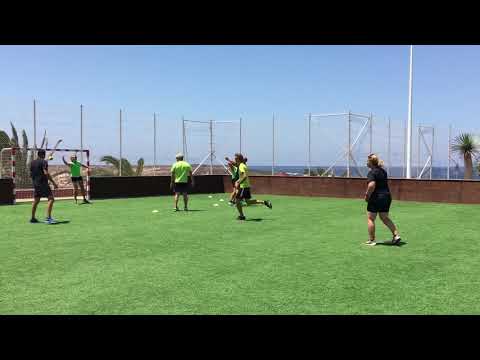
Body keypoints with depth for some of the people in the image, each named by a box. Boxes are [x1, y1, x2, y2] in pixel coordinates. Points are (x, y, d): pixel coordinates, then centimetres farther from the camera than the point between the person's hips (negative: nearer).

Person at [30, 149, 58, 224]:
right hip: (43, 183, -9)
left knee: (36, 201, 16)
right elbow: (46, 173, -19)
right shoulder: (44, 162, -10)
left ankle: (33, 218, 23)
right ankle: (48, 217, -20)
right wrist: (53, 183, -18)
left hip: (35, 184, 9)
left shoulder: (32, 163, 13)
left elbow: (31, 173, 18)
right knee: (51, 198, -10)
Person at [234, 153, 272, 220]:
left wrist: (238, 183, -27)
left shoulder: (241, 166, -15)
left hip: (243, 187, -10)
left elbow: (245, 176, -27)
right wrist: (237, 181, 19)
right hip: (246, 186, 10)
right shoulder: (243, 165, 15)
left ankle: (241, 216, 6)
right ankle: (264, 202, 12)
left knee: (237, 201, -1)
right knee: (248, 201, 14)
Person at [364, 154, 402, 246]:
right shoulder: (383, 171, 12)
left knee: (370, 219, 5)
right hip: (387, 196, 8)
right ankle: (396, 235, 10)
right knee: (385, 218, 19)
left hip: (376, 198, -8)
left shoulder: (371, 173, -15)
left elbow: (372, 185, -30)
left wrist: (367, 196, -16)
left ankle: (371, 240, 8)